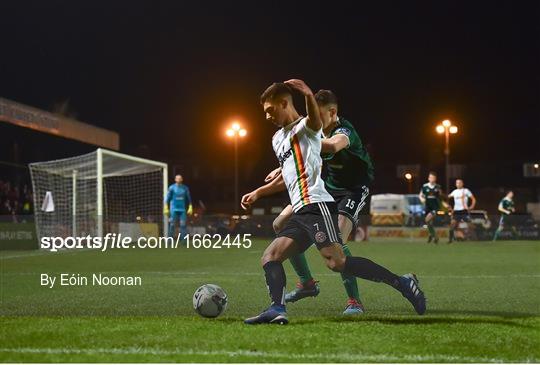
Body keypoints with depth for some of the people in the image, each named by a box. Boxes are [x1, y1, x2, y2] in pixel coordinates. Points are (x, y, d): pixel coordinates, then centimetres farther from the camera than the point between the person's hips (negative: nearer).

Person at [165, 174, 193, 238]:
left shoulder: (185, 188, 8)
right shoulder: (172, 188, 1)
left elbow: (189, 198, 14)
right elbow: (167, 198, 2)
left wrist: (190, 208, 7)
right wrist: (166, 208, -3)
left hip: (182, 209, 2)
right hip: (174, 209, -2)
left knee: (183, 224, -5)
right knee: (172, 225, -4)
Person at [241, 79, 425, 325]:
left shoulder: (305, 127, 1)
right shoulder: (277, 139, 27)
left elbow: (315, 120, -27)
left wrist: (308, 95, -46)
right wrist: (258, 193, 40)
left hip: (316, 205, -10)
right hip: (300, 212, 10)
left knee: (337, 262, -24)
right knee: (269, 257, 0)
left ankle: (401, 282, -19)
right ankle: (277, 309, -19)